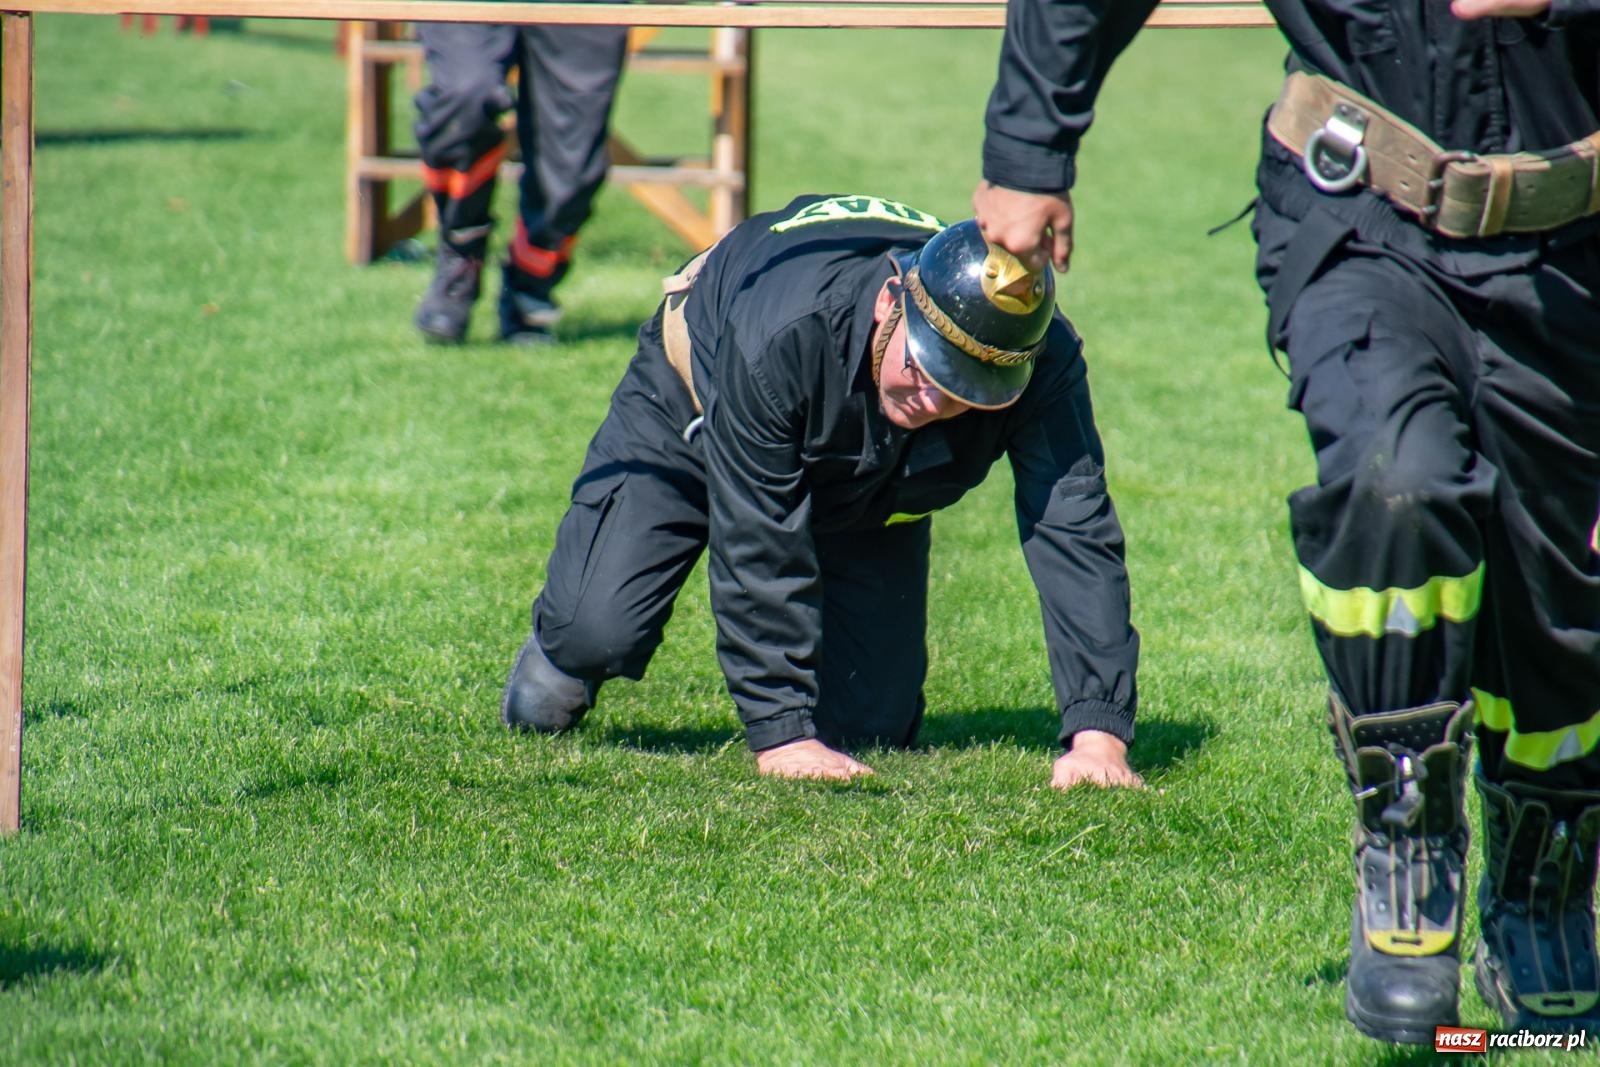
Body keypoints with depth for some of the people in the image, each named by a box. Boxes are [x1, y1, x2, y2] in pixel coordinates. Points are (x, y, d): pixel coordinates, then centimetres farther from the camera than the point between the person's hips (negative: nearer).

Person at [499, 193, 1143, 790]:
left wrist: (1098, 732, -47)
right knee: (599, 630, -21)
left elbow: (1077, 534, -37)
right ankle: (565, 650, 18)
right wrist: (781, 734, -40)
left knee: (871, 724, -8)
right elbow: (757, 547, -40)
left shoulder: (1044, 364, -36)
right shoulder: (784, 333, -45)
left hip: (870, 491, 3)